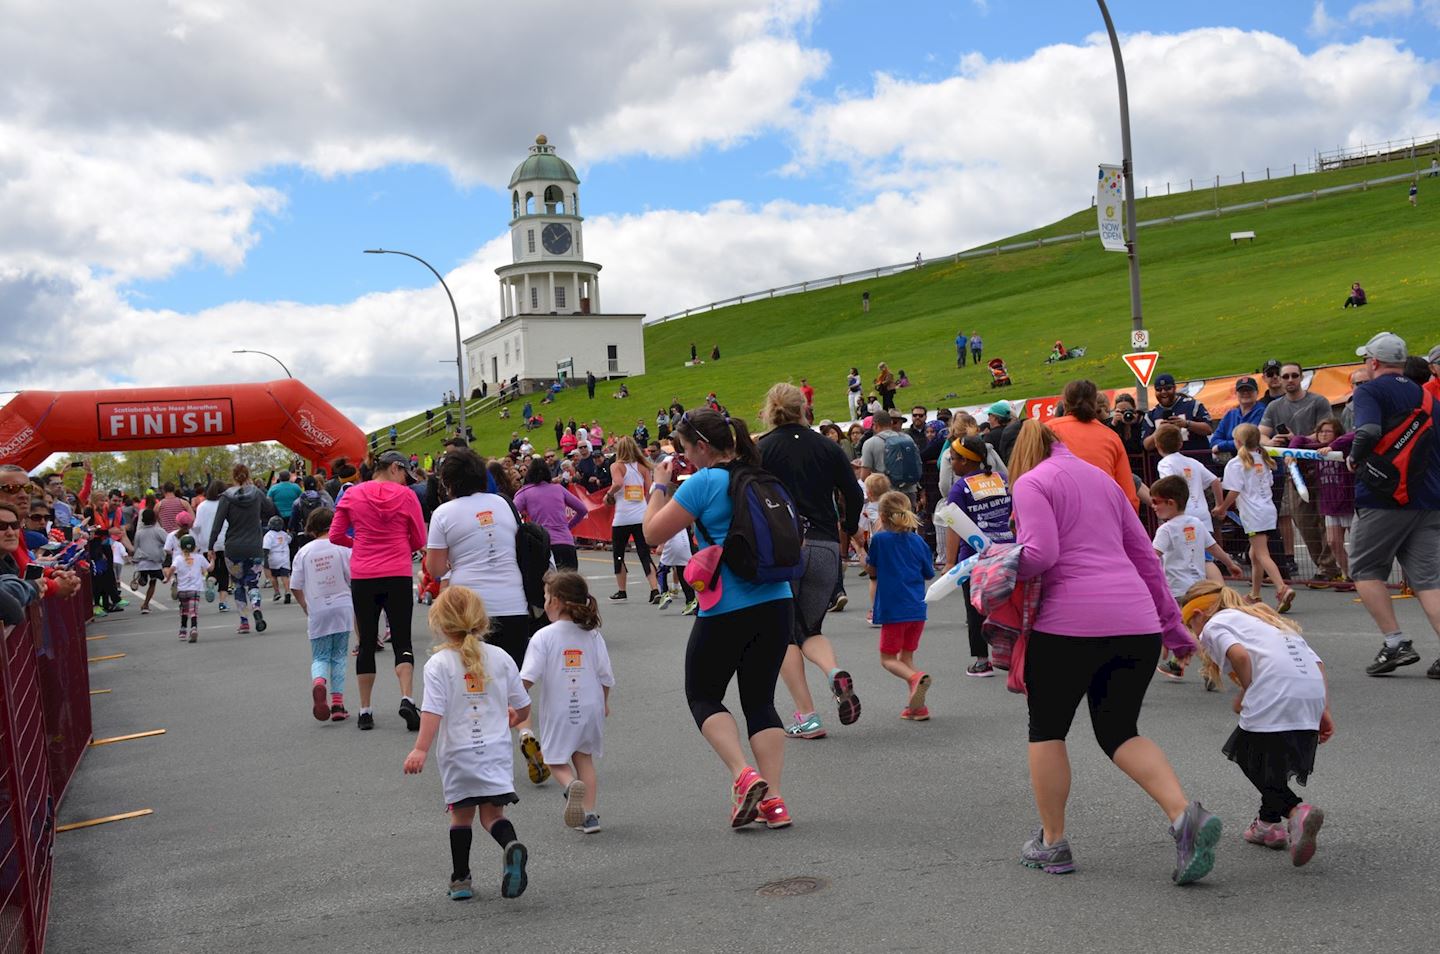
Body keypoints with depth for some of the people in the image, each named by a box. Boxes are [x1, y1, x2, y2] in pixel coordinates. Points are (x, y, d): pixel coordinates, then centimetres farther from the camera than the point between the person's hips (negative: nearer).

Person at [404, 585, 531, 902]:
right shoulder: (500, 658, 3)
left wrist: (420, 749, -19)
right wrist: (508, 719, 29)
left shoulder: (439, 664, -8)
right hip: (496, 751, 2)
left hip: (458, 754, -2)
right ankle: (511, 845, -25)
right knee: (493, 813, 6)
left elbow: (433, 711, -18)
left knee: (461, 815, 13)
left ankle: (461, 880, 18)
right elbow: (523, 707, 8)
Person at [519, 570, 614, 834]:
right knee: (584, 758, 19)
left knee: (556, 760, 13)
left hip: (558, 711, -3)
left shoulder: (543, 637, -12)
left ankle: (572, 785, -19)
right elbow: (606, 676, 2)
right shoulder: (592, 635, -2)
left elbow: (528, 678, -18)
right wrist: (604, 703, 18)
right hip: (590, 708, 3)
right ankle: (590, 815, 11)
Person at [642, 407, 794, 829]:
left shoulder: (703, 483, -11)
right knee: (760, 699, 12)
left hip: (727, 609, -6)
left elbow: (654, 531, -7)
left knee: (703, 695, 11)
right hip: (777, 602, 6)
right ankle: (773, 799, 4)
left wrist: (659, 486, 9)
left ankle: (744, 776, -9)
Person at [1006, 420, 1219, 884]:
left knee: (1046, 729, 14)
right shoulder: (1102, 478, 23)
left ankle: (1052, 842, 18)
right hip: (1138, 621, 6)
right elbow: (1146, 558, 23)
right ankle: (1185, 814, -8)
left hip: (1070, 622, -6)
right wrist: (1173, 627, 26)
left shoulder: (1030, 483, 2)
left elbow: (1041, 554, -14)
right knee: (1119, 732, 14)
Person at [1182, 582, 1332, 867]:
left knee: (1258, 768, 6)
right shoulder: (1266, 618, 35)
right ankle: (1269, 822, 28)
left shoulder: (1213, 625, 13)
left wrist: (1246, 695, 4)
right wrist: (1324, 711, 20)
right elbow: (1318, 662, 24)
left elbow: (1239, 654, -11)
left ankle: (1296, 811, -17)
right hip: (1313, 694, 8)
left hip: (1274, 699, -8)